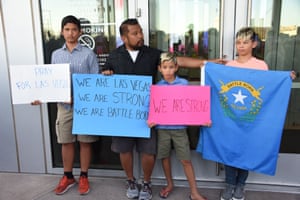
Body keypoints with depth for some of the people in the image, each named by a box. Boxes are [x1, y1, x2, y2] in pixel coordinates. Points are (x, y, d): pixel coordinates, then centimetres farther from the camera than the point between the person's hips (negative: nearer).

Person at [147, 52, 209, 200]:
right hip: (162, 127, 2)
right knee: (165, 157, 14)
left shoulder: (184, 84, -3)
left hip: (179, 127, -1)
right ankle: (169, 184, 37)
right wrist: (152, 120, -15)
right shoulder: (157, 86, 0)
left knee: (186, 160, 4)